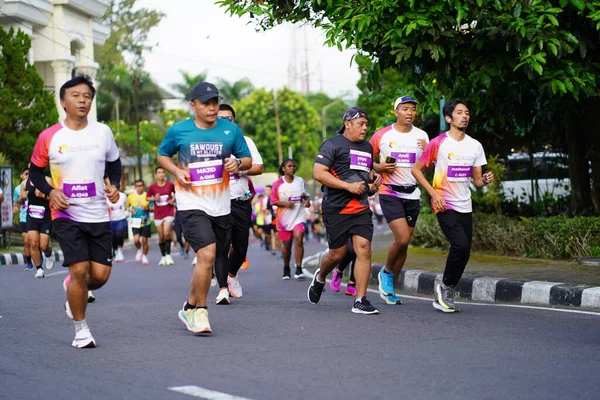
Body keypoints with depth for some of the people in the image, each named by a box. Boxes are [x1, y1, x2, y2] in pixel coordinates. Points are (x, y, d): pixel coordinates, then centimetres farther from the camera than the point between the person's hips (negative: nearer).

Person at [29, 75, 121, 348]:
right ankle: (81, 328, 6)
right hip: (66, 215, -3)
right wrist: (50, 192, -10)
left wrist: (114, 185, -2)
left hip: (98, 215, 3)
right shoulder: (49, 137, -5)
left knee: (100, 274, -2)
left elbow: (114, 163, 17)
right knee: (79, 269, -13)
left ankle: (72, 289, 34)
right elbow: (35, 171, 7)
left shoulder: (103, 132, 1)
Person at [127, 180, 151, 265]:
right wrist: (130, 210, -5)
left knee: (144, 241, 3)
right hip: (135, 222, 1)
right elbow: (126, 206, 15)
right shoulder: (131, 196, 2)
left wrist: (147, 208, -18)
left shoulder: (147, 196, -3)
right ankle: (139, 250, 19)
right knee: (136, 240, -14)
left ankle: (145, 256, 25)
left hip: (145, 222, 0)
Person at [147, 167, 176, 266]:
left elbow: (176, 193, 14)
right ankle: (163, 257, 21)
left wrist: (173, 199, -4)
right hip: (158, 214, 2)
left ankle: (168, 255, -4)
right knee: (161, 237, 7)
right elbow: (147, 197, 8)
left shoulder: (170, 184, -3)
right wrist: (154, 199, -11)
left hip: (169, 212, -2)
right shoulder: (152, 187, -3)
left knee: (167, 233, -17)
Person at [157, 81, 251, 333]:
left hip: (221, 205, 4)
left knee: (219, 255, 11)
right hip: (192, 203, -4)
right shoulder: (178, 131, -1)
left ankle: (190, 307, 31)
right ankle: (199, 311, -5)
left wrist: (238, 163, -13)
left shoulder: (231, 130, 3)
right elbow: (162, 155, 14)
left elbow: (248, 160, 11)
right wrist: (176, 172, -6)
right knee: (207, 254, -20)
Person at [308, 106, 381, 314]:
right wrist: (349, 186, -18)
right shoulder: (333, 145, -5)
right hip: (336, 209, -5)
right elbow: (318, 173, -14)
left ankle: (360, 301, -8)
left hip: (361, 209, 5)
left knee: (364, 249, -10)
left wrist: (373, 177, 10)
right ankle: (320, 277, 38)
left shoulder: (367, 147, 18)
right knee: (337, 253, 4)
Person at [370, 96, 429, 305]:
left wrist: (426, 152, -10)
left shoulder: (421, 136, 7)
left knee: (404, 243, 7)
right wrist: (379, 167, -12)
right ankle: (387, 272, 9)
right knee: (402, 238, -19)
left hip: (412, 195, 4)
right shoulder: (382, 135, -2)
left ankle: (390, 287, 21)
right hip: (389, 193, -4)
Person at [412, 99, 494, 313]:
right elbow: (416, 169, -2)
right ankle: (445, 286, 0)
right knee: (460, 245, -21)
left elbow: (476, 180, 14)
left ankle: (444, 296, 18)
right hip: (445, 206, -6)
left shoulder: (475, 146, 9)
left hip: (465, 207, 6)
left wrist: (485, 180, -11)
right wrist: (434, 193, -12)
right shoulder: (438, 143, -6)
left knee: (464, 252, 3)